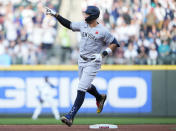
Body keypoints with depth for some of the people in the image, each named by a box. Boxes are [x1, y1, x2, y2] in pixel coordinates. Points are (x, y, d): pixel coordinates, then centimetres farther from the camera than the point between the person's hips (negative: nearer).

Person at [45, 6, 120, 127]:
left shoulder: (102, 31, -16)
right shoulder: (83, 25, 2)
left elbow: (114, 44, -11)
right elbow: (69, 24, 13)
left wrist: (102, 54, -20)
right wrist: (56, 15, 6)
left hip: (93, 62, -7)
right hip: (81, 61, 7)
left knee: (81, 89, -13)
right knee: (86, 86, 22)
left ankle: (71, 116, -16)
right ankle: (100, 97, 51)